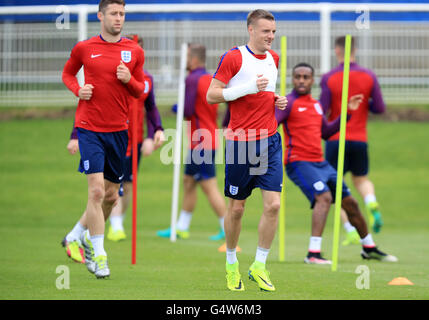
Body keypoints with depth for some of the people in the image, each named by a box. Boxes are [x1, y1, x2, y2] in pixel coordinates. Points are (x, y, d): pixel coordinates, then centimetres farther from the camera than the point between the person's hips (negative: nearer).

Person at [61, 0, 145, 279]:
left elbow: (141, 91, 12)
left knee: (111, 195, 10)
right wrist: (77, 89, -3)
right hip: (90, 127, -4)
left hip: (118, 130, 4)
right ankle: (98, 256, -6)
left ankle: (78, 235, 34)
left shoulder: (134, 51, 6)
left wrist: (129, 80, -10)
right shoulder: (84, 48, 1)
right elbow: (68, 72, 18)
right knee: (97, 191, -12)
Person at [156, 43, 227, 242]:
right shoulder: (210, 79, 12)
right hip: (209, 139, 10)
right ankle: (182, 227, 21)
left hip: (201, 142, -10)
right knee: (188, 182, 16)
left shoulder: (192, 80, -14)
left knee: (210, 187, -7)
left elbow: (188, 111, -18)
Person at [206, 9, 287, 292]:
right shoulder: (233, 58, -8)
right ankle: (232, 263, 25)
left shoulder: (274, 59, 12)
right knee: (236, 208, 4)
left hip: (270, 141, 5)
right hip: (241, 141, -5)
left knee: (273, 204, -7)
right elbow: (211, 95, -10)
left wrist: (278, 100, 7)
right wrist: (248, 88, -19)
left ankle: (259, 266, 5)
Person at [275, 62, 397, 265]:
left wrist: (348, 112, 21)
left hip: (320, 163, 8)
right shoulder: (288, 103, -7)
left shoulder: (315, 104, 16)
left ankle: (369, 248, 31)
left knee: (350, 202, 13)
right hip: (299, 162, -8)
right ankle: (313, 253, -35)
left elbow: (326, 132, 26)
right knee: (324, 197, -29)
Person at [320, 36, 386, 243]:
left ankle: (350, 231, -6)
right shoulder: (369, 77, 0)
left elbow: (322, 111, -12)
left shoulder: (329, 79, -8)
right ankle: (371, 204, -12)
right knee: (361, 179, 21)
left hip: (336, 139, -3)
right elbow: (379, 108, -1)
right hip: (360, 139, 3)